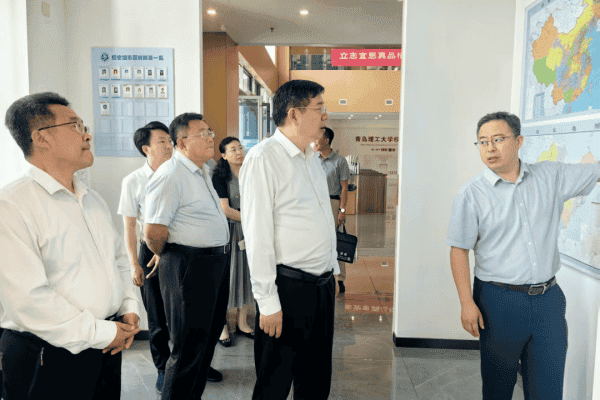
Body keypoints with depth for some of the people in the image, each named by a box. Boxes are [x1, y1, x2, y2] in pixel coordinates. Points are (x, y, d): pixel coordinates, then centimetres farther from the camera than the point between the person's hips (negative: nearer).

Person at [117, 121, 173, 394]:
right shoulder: (133, 181, -2)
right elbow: (129, 226, 0)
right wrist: (134, 263, -4)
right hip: (152, 251, -1)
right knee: (157, 315, 9)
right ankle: (163, 368, 27)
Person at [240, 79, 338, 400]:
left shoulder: (312, 158, 13)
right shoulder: (263, 158, -14)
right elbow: (257, 235, -18)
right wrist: (267, 302, -17)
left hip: (322, 285, 8)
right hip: (288, 287, -7)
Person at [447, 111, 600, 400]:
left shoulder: (551, 176, 3)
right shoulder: (471, 194, -7)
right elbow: (459, 250, -7)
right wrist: (467, 304, -11)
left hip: (548, 298, 3)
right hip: (499, 301, -3)